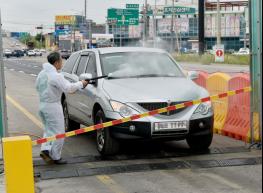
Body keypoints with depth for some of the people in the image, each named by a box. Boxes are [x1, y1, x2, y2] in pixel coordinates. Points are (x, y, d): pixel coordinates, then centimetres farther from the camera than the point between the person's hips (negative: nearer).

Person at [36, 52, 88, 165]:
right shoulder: (56, 76, -19)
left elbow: (38, 86, 19)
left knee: (48, 130, 20)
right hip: (53, 106, -9)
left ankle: (45, 149, 3)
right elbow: (68, 88, -22)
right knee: (58, 132, 1)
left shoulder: (42, 73, 9)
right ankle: (56, 157, 5)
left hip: (42, 105, 9)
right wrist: (81, 84, -8)